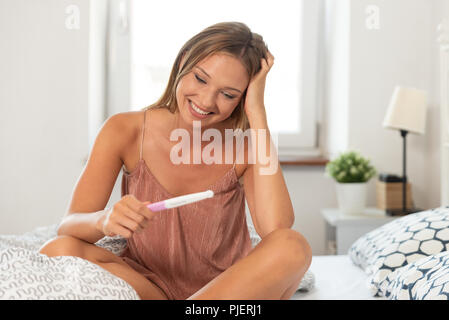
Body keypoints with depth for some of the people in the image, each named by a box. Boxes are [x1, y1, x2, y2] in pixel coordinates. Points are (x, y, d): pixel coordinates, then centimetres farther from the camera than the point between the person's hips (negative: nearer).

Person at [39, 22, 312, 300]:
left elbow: (276, 226, -29)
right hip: (142, 283, 0)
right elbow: (68, 227, -13)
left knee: (293, 247, -29)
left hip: (227, 289, 0)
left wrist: (257, 111, -25)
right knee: (58, 251, -25)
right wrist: (104, 220, -38)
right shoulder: (125, 131, -9)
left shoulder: (245, 143, -10)